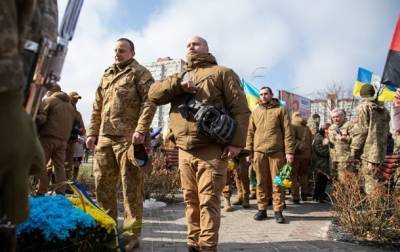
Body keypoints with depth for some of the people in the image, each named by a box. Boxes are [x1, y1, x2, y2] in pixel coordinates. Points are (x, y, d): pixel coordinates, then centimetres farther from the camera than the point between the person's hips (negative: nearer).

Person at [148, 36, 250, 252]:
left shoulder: (222, 73, 7)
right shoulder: (180, 77, 23)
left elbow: (240, 108, -2)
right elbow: (154, 94, 9)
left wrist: (237, 142, -14)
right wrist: (179, 84, -8)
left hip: (211, 150, -5)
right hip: (184, 151, 5)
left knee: (208, 201, -3)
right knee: (191, 200, 12)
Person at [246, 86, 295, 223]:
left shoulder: (280, 110, 6)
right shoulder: (255, 112, 15)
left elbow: (287, 132, 0)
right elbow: (250, 133, 13)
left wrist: (289, 151, -8)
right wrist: (248, 151, 5)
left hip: (276, 151, -2)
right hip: (259, 151, 3)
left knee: (277, 182, 1)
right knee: (261, 182, 6)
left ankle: (278, 210, 9)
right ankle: (262, 209, 15)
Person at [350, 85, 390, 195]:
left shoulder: (364, 106, -5)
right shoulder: (383, 109, 16)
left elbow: (361, 130, -12)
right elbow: (385, 131, 18)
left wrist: (354, 149, -7)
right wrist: (382, 148, 20)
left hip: (368, 151, -7)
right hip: (380, 151, 7)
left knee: (371, 184, -6)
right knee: (378, 181, 15)